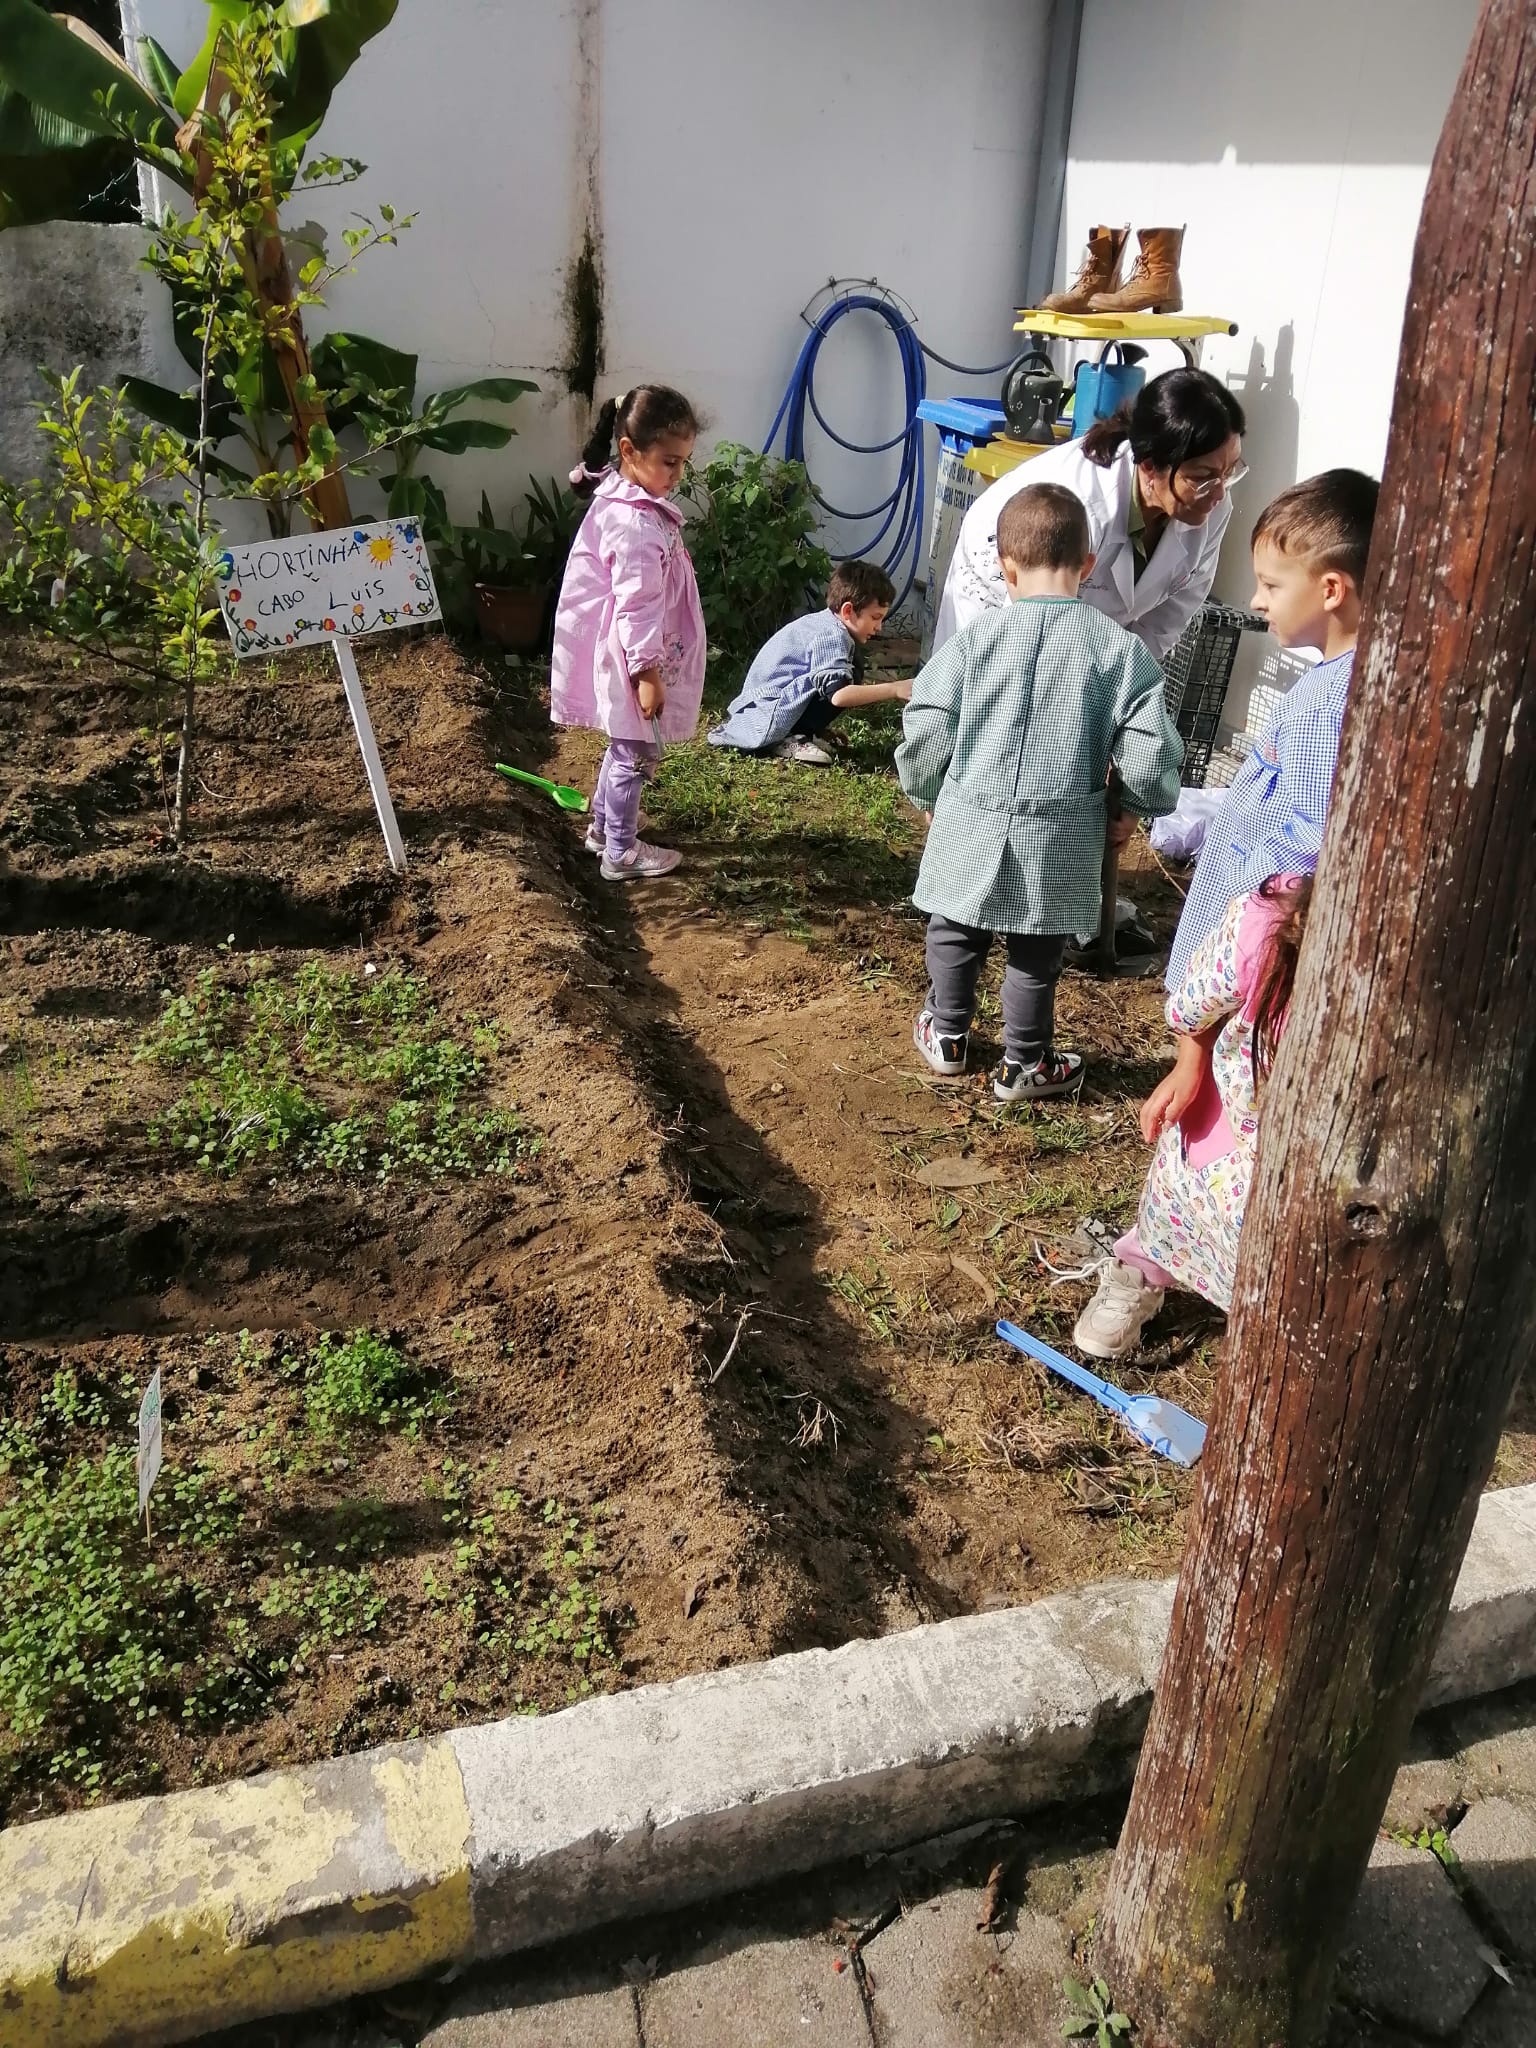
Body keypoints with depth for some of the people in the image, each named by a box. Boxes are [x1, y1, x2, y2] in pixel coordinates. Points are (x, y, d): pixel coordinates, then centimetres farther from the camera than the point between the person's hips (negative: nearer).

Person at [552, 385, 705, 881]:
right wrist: (646, 671, -23)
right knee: (637, 753, 3)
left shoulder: (625, 499, 7)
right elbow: (635, 606, -26)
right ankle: (621, 853, 15)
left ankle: (603, 827, 38)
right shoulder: (635, 524, -26)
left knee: (626, 746, 23)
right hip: (633, 658, -10)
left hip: (633, 654, 10)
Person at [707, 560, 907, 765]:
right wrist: (893, 690, -28)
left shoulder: (823, 623, 15)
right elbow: (838, 694, -30)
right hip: (770, 715, -11)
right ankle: (790, 739, -10)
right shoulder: (833, 636, -17)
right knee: (840, 683, -19)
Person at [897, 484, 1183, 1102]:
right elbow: (1149, 752, -9)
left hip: (972, 825, 1)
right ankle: (1024, 1064, 28)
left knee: (954, 933, 21)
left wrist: (926, 794, 12)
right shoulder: (1118, 647, -7)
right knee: (1036, 956, 15)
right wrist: (1135, 807, 10)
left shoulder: (977, 636, -6)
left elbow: (927, 731, -6)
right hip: (1060, 839, 0)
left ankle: (947, 1036, 38)